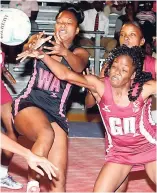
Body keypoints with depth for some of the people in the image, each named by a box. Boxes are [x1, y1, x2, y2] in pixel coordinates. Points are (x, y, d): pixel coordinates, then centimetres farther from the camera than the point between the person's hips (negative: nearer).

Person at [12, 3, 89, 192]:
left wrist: (64, 52, -38)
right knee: (47, 134, -37)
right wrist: (32, 47, -38)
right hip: (28, 104, -2)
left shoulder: (80, 53, 9)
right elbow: (27, 49, -13)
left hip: (55, 114, 2)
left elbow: (78, 66, -15)